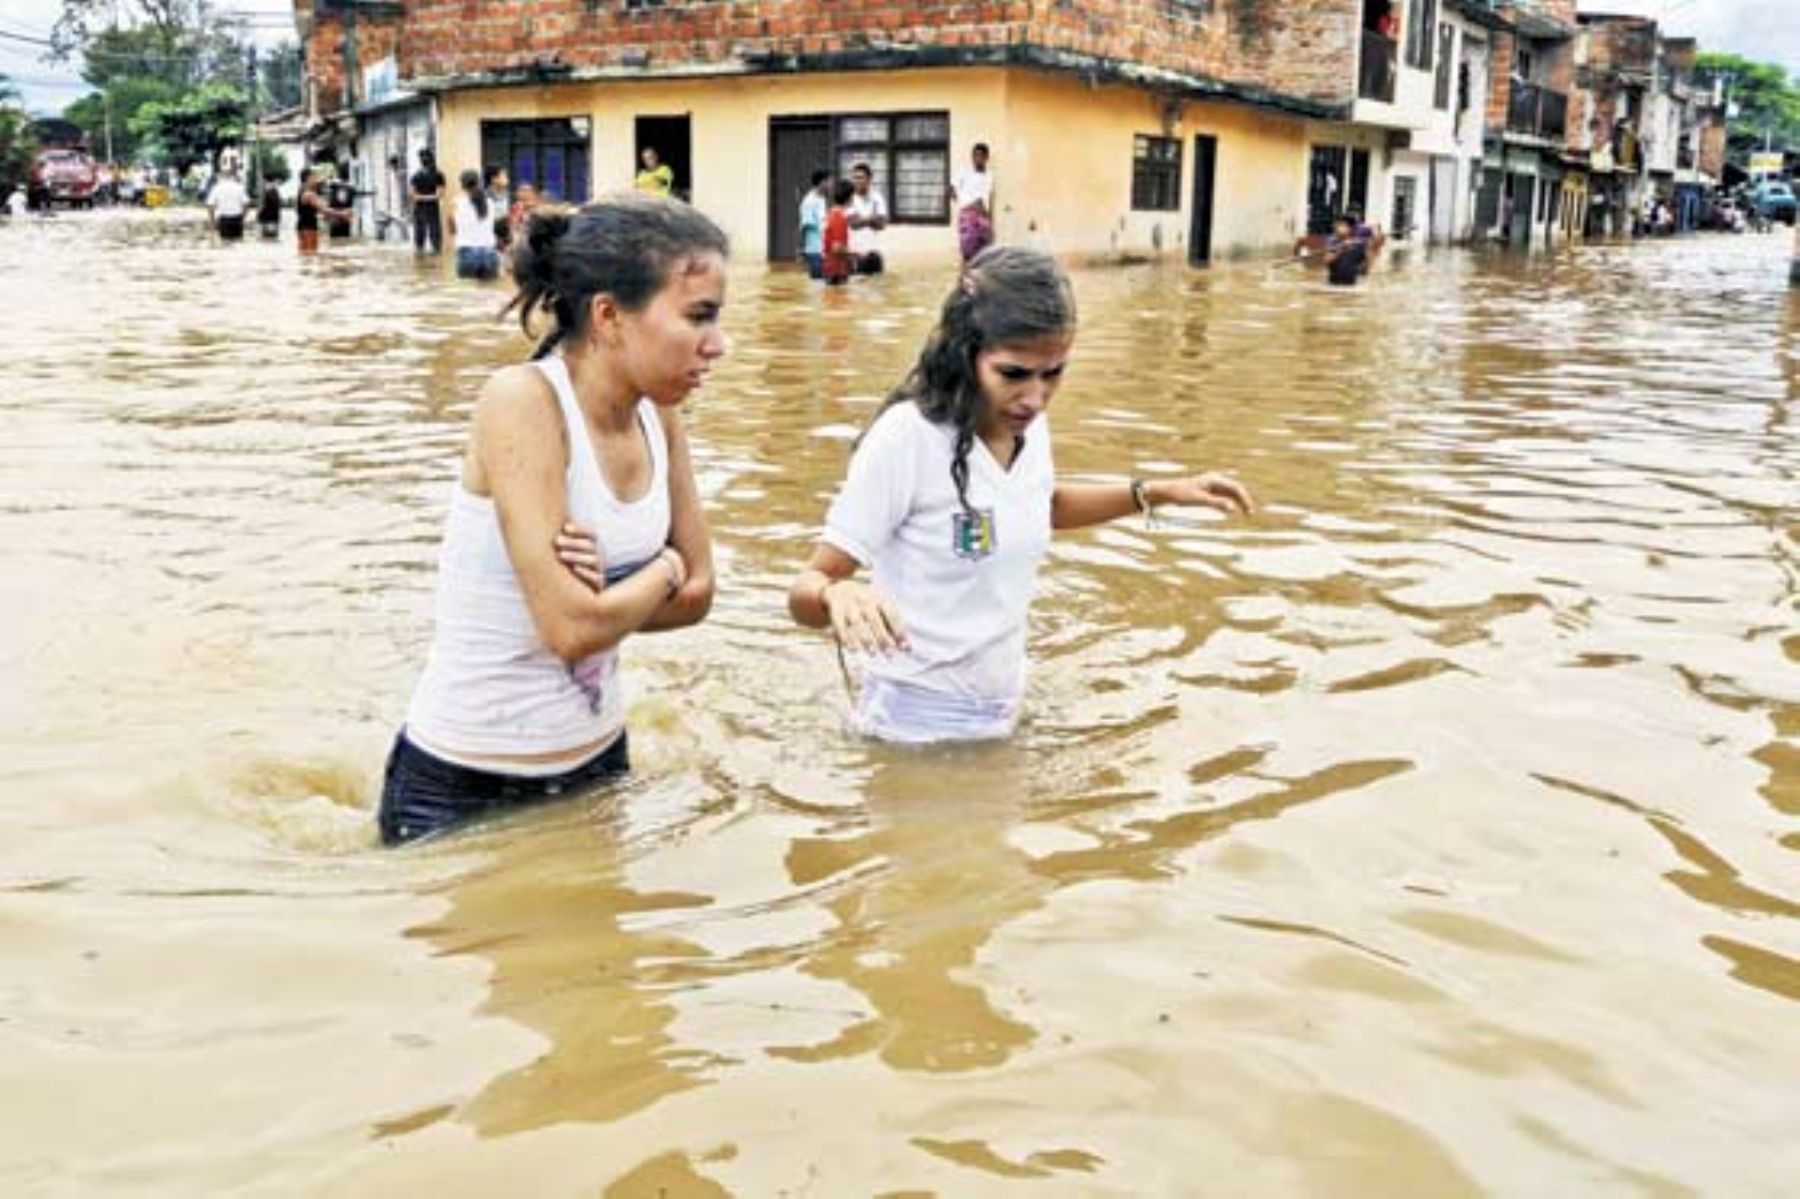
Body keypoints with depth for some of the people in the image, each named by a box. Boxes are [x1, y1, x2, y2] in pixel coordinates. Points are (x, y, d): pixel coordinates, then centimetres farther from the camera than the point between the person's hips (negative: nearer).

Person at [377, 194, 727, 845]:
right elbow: (573, 629, -27)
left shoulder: (657, 415, -1)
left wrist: (611, 596, -15)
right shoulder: (522, 402, -22)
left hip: (598, 763, 7)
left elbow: (695, 593, 4)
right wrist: (662, 570, -9)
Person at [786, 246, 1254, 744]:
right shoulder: (905, 438, -24)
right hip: (916, 727, -6)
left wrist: (1158, 493, 11)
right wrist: (837, 594, -45)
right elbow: (806, 590, -22)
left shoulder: (1029, 428, -5)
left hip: (999, 717, 6)